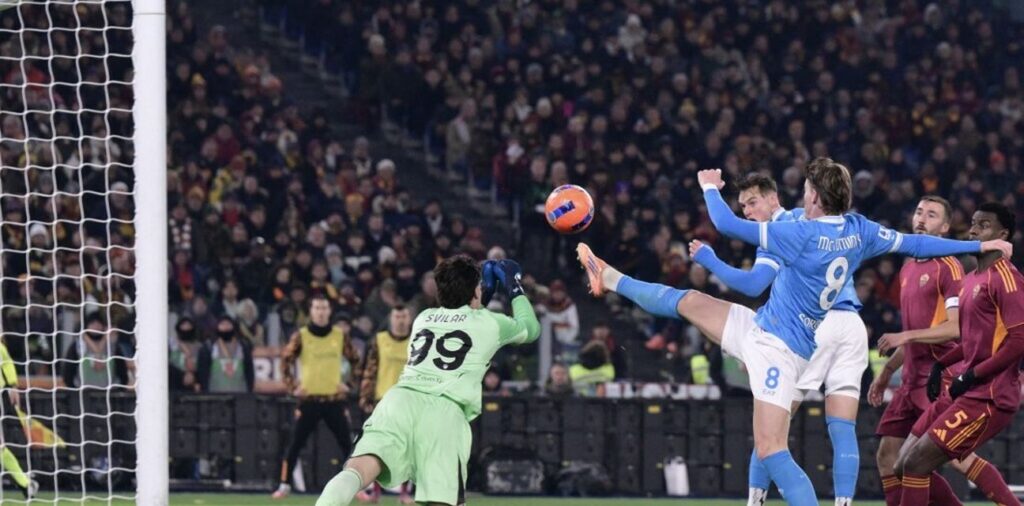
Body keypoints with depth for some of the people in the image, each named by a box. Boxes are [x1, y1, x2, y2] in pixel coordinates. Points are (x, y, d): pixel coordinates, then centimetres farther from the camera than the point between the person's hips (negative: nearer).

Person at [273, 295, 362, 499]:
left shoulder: (340, 336, 4)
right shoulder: (301, 336, -3)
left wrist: (351, 384, 6)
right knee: (295, 444, -4)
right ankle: (285, 485, 2)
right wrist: (293, 387, -4)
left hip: (335, 399, 2)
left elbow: (355, 361, 15)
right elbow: (285, 361, 3)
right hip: (309, 399, -2)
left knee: (347, 445, 1)